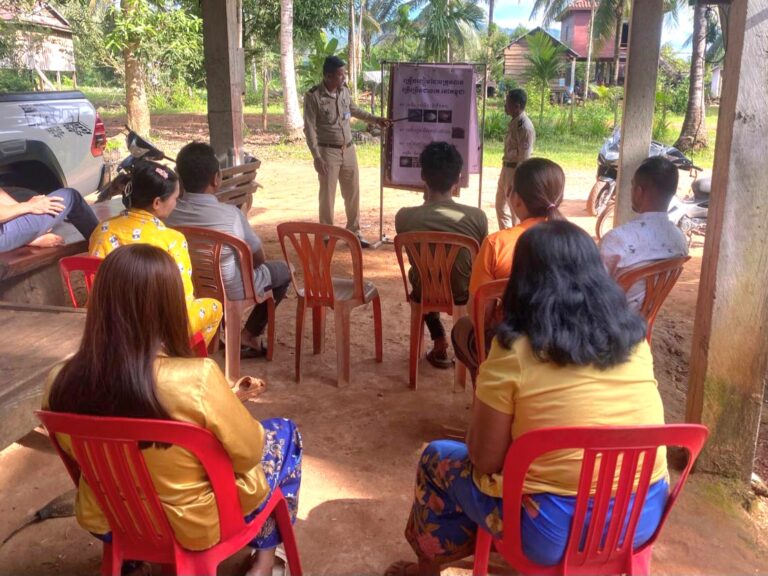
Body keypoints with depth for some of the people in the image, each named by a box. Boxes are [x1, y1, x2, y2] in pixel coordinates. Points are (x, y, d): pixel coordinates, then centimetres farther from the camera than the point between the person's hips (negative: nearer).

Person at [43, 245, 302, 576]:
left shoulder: (59, 383, -18)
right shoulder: (196, 379, -34)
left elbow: (76, 452, 2)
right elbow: (248, 453, -18)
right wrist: (225, 396, 1)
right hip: (196, 526, -4)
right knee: (285, 433, 19)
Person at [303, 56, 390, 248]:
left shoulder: (344, 90, 2)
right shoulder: (313, 96, -15)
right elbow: (309, 129, -15)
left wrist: (375, 119, 21)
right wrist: (316, 157, -21)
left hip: (348, 149, 6)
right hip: (328, 151, -5)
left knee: (353, 193, 10)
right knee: (327, 195, 1)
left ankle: (354, 232, 24)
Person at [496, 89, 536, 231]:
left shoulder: (524, 126, -20)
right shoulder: (514, 122, 8)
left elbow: (524, 157, -21)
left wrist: (515, 182, -21)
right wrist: (505, 170, 17)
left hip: (516, 171, -10)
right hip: (506, 168, 10)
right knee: (501, 205, 20)